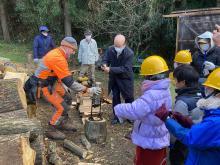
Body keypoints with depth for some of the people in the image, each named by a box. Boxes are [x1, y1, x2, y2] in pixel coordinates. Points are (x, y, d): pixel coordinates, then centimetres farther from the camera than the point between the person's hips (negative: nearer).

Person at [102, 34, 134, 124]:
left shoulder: (129, 53, -26)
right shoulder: (110, 49, -14)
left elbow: (125, 69, -28)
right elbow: (105, 59, 0)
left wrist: (110, 69, -34)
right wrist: (105, 65, -26)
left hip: (126, 78, -3)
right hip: (114, 78, 3)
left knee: (129, 97, 10)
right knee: (115, 97, 10)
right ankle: (116, 116, 25)